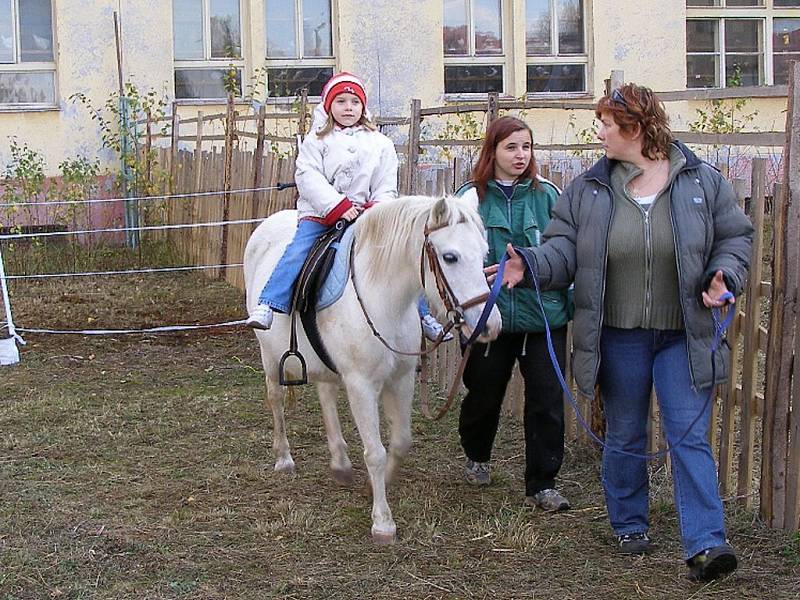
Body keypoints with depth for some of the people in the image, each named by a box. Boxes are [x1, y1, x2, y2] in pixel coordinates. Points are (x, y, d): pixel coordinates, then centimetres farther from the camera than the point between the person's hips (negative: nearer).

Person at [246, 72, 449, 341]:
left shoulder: (380, 144, 14)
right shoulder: (317, 139, 6)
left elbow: (386, 187, 9)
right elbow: (307, 176, -7)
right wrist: (338, 206, -18)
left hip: (366, 215, 2)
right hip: (319, 212, -2)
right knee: (298, 251, -24)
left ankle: (424, 315, -1)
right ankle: (266, 305, -27)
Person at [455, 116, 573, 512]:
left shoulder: (547, 195, 3)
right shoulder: (471, 197, 0)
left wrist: (572, 300, 1)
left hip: (544, 315, 0)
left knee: (547, 401, -2)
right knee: (483, 394, 15)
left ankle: (542, 485, 8)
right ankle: (476, 457, 43)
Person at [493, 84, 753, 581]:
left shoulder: (703, 183, -2)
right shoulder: (587, 191, 1)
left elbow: (736, 237, 5)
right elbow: (565, 250, 0)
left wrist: (725, 277, -13)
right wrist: (530, 265, -19)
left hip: (683, 336, -2)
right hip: (619, 337, 2)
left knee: (690, 437, -5)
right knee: (625, 438, 13)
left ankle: (705, 543, -6)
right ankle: (630, 526, 31)